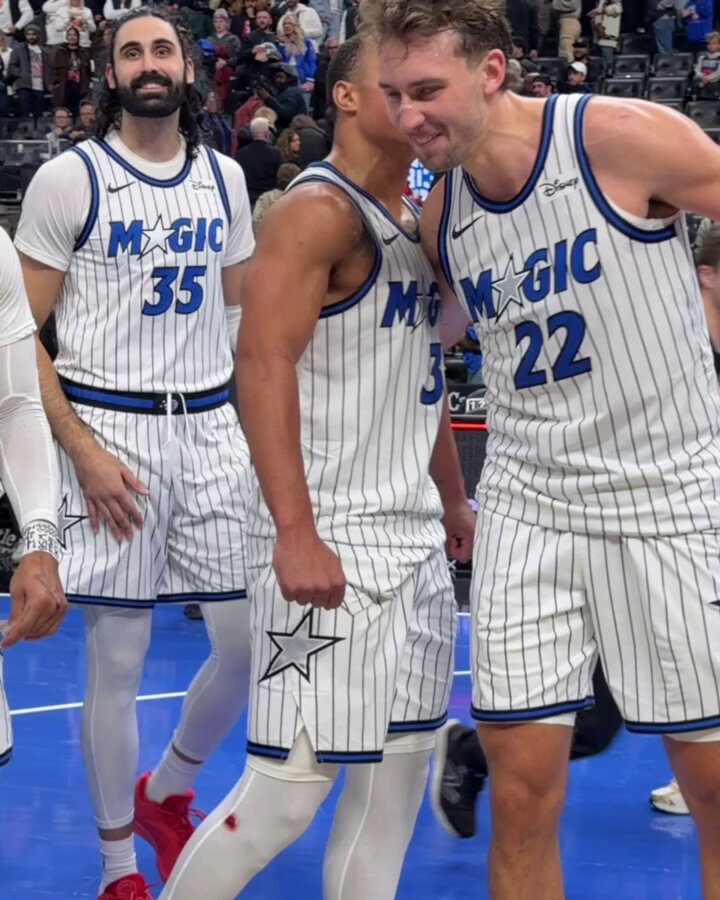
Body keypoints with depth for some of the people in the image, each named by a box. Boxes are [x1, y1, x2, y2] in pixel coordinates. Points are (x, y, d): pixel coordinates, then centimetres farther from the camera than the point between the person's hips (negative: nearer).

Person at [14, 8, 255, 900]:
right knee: (117, 659, 1)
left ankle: (166, 793, 30)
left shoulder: (224, 178, 9)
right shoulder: (68, 178, -5)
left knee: (252, 638, 4)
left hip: (212, 426, 5)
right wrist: (81, 450, -13)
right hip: (110, 430, -4)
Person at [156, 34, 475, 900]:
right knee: (289, 786, -7)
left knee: (401, 764, 12)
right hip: (330, 540, -9)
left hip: (414, 537, 9)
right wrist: (294, 531, -28)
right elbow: (262, 362, -22)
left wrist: (453, 497, 23)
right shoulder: (319, 209, -13)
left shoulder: (417, 218, 14)